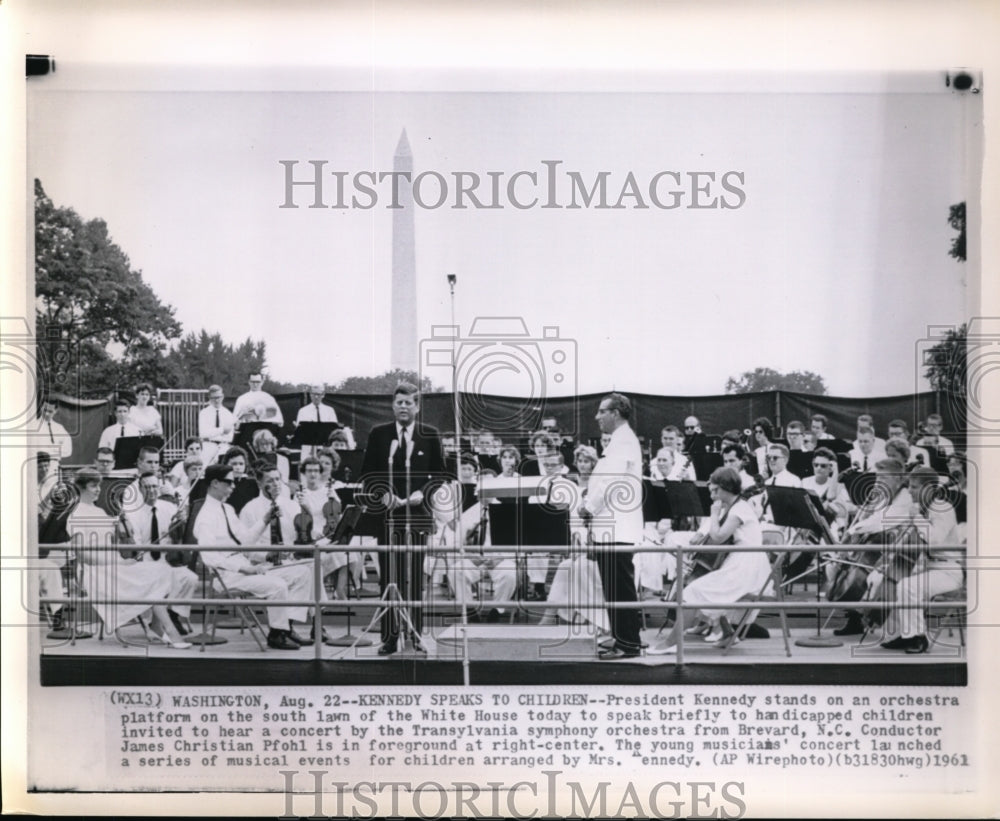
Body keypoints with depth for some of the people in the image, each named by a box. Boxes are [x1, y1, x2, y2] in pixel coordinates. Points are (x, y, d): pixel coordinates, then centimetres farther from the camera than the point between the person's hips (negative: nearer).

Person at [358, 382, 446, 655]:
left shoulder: (430, 435, 6)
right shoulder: (378, 434, 7)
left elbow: (439, 473, 7)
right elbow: (367, 473, 7)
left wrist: (423, 492, -9)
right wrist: (383, 493, -9)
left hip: (418, 514, 0)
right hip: (387, 515, 0)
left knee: (415, 578, 3)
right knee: (388, 578, 1)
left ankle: (415, 637, 10)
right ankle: (389, 638, 6)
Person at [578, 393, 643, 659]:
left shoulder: (624, 441, -13)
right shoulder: (620, 440, 21)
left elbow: (611, 481, -21)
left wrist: (589, 507, -11)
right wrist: (590, 506, 8)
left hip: (616, 529, -10)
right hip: (611, 527, 10)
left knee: (621, 588, -7)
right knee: (616, 588, 13)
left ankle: (628, 644, -3)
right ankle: (621, 639, 18)